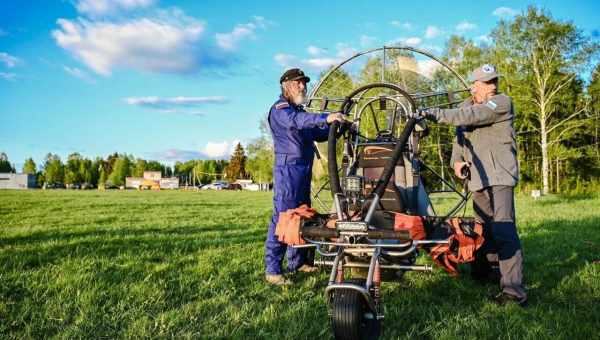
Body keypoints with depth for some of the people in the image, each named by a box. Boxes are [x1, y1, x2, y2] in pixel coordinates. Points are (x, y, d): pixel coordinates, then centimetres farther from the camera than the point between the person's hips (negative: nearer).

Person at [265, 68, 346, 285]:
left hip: (304, 170, 10)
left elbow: (319, 135, 25)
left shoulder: (300, 111, 24)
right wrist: (325, 118, -42)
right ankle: (272, 270, -11)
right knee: (282, 217, -12)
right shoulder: (280, 109, -6)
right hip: (288, 168, -10)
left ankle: (298, 262, 24)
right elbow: (295, 121, -29)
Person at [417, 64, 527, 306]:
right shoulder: (465, 106, 15)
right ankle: (483, 268, 36)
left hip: (499, 175, -7)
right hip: (478, 177, 7)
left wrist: (435, 113, -25)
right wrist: (457, 160, 0)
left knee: (503, 227, -18)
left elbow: (471, 116, -22)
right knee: (483, 225, 17)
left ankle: (514, 290, -20)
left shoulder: (502, 102, -7)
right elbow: (460, 135, 19)